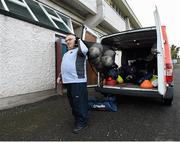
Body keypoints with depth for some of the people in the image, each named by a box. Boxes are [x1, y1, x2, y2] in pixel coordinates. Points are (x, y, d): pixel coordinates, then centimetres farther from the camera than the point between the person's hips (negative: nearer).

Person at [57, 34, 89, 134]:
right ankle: (77, 119, 36)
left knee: (79, 103, -3)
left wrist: (78, 40, -7)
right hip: (68, 81, 10)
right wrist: (60, 76, 20)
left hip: (78, 81, -9)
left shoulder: (78, 50, -1)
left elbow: (84, 50, -24)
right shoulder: (66, 54, 26)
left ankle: (82, 122, 12)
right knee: (73, 103, 19)